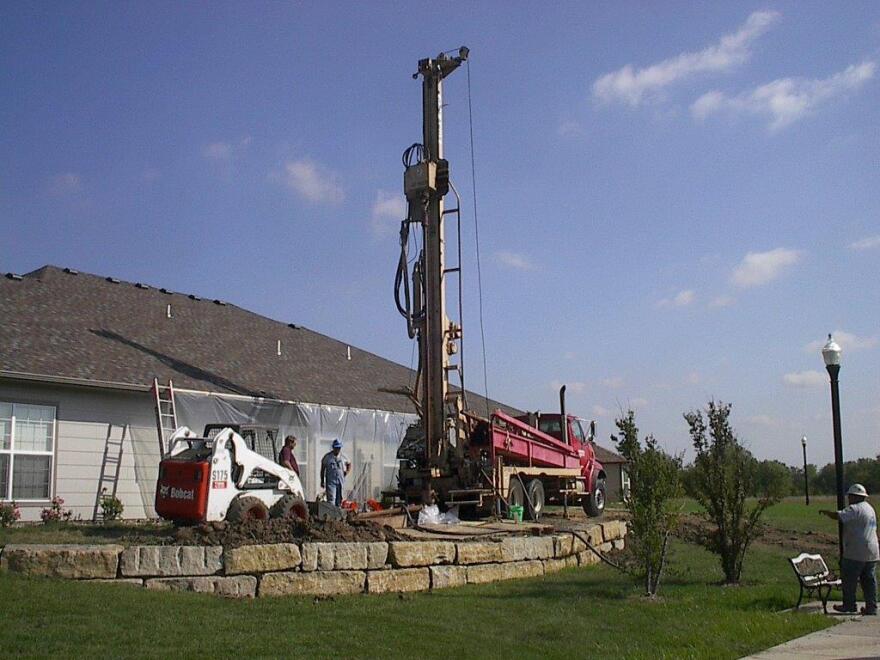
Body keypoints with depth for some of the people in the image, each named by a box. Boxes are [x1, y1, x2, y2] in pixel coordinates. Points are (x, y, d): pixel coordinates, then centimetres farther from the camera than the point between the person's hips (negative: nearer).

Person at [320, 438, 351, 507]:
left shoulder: (343, 457, 5)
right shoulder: (327, 457, -3)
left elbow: (349, 464, 25)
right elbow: (322, 469, 5)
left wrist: (346, 472, 8)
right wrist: (322, 481, 6)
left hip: (340, 481, 4)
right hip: (330, 481, -4)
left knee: (339, 500, 8)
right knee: (331, 499, -14)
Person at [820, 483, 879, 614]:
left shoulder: (855, 509, -15)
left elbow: (837, 516, -23)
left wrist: (825, 511, -4)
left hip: (856, 553, -9)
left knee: (849, 579, 1)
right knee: (869, 580, 10)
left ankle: (849, 606, 6)